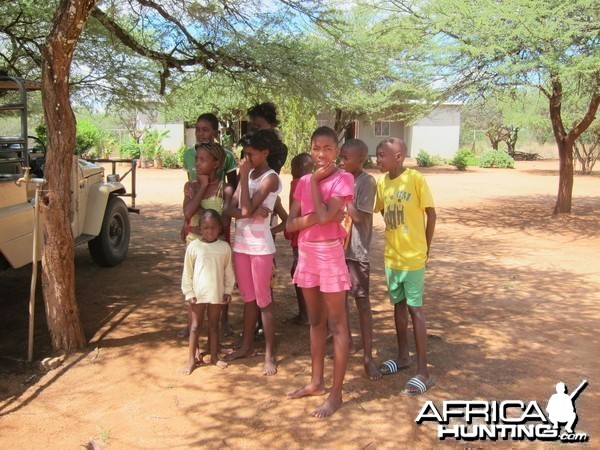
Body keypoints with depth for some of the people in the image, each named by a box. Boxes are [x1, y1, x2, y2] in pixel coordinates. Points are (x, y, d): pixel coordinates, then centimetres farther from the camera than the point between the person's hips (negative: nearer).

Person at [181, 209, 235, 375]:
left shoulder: (224, 247, -3)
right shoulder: (194, 246, -6)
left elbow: (228, 271, 4)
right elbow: (187, 272, -2)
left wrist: (228, 290, 2)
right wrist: (188, 293, -4)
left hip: (217, 293, 1)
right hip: (198, 293, -1)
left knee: (214, 324, 14)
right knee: (195, 325, 8)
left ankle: (214, 356, 25)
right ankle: (191, 359, 16)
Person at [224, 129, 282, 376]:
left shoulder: (270, 178, -11)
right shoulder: (247, 175, 10)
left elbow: (246, 209, -21)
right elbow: (231, 209, 2)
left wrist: (244, 176, -15)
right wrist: (251, 212, -17)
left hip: (260, 246, -7)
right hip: (240, 243, 7)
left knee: (263, 300, 0)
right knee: (248, 298, 17)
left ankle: (270, 355, 9)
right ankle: (247, 346, 29)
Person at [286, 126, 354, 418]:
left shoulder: (343, 179, -9)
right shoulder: (303, 181, 7)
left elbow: (324, 215, -23)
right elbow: (290, 224, 0)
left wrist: (315, 181, -11)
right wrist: (318, 217, -16)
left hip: (330, 255, -6)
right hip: (306, 255, 7)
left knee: (336, 324, 2)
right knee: (315, 321, 17)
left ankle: (336, 393, 10)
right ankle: (316, 382, 30)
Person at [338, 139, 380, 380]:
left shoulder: (367, 182, -11)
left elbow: (358, 216, -18)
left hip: (356, 251, -6)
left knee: (362, 302, -1)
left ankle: (368, 356, 6)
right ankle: (347, 341, 35)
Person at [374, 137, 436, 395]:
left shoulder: (415, 179, -13)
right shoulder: (382, 183, 3)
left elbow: (431, 214, -7)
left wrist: (425, 247, 0)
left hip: (413, 257, -6)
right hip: (391, 256, 6)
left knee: (415, 309, -3)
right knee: (398, 305, 16)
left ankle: (423, 372, 5)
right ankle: (403, 356, 32)